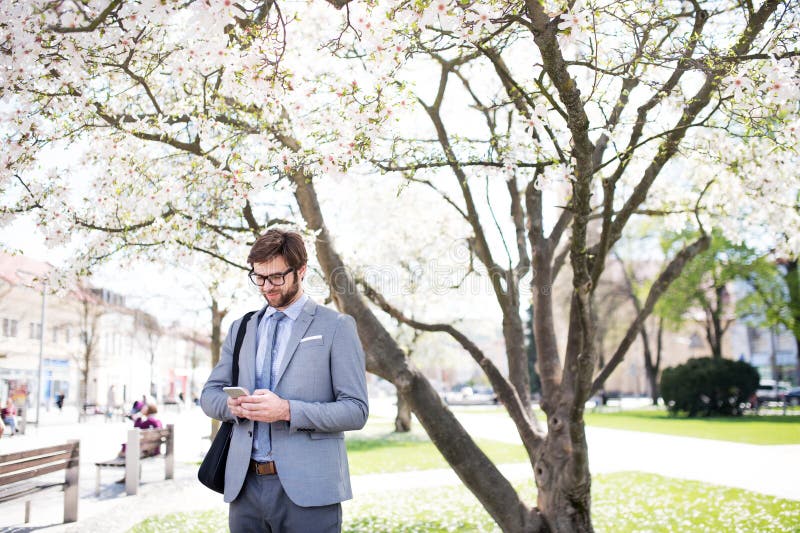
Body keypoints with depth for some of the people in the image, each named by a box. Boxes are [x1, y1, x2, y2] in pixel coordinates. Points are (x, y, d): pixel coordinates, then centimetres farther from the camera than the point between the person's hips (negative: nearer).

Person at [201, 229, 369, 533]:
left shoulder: (337, 327, -1)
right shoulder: (241, 329, 15)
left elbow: (356, 410, -7)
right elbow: (209, 394, 16)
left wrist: (288, 411, -19)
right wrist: (232, 405, -8)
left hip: (307, 489, -4)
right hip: (245, 486, 4)